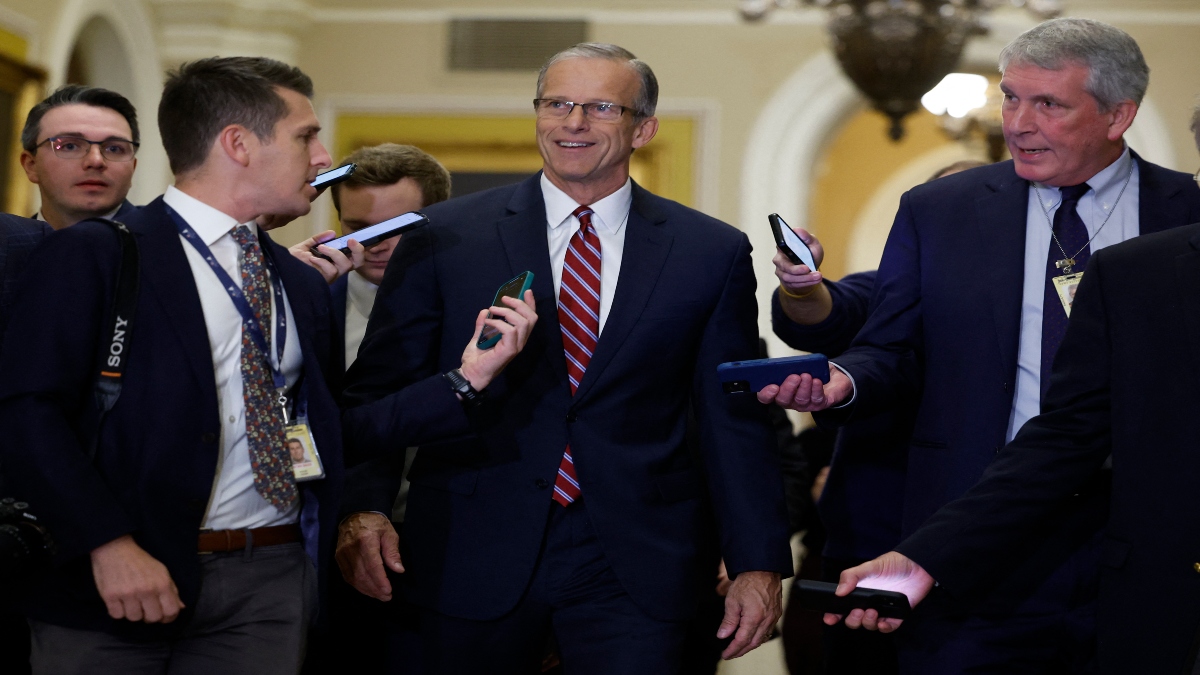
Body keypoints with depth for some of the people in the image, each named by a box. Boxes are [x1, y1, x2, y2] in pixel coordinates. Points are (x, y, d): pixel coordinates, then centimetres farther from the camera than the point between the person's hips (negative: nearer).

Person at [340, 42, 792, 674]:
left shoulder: (713, 253, 4)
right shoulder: (445, 237, 2)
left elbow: (734, 422, 6)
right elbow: (375, 392, 0)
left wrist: (759, 565, 1)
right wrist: (365, 508, -17)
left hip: (635, 568, 0)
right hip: (474, 553, 0)